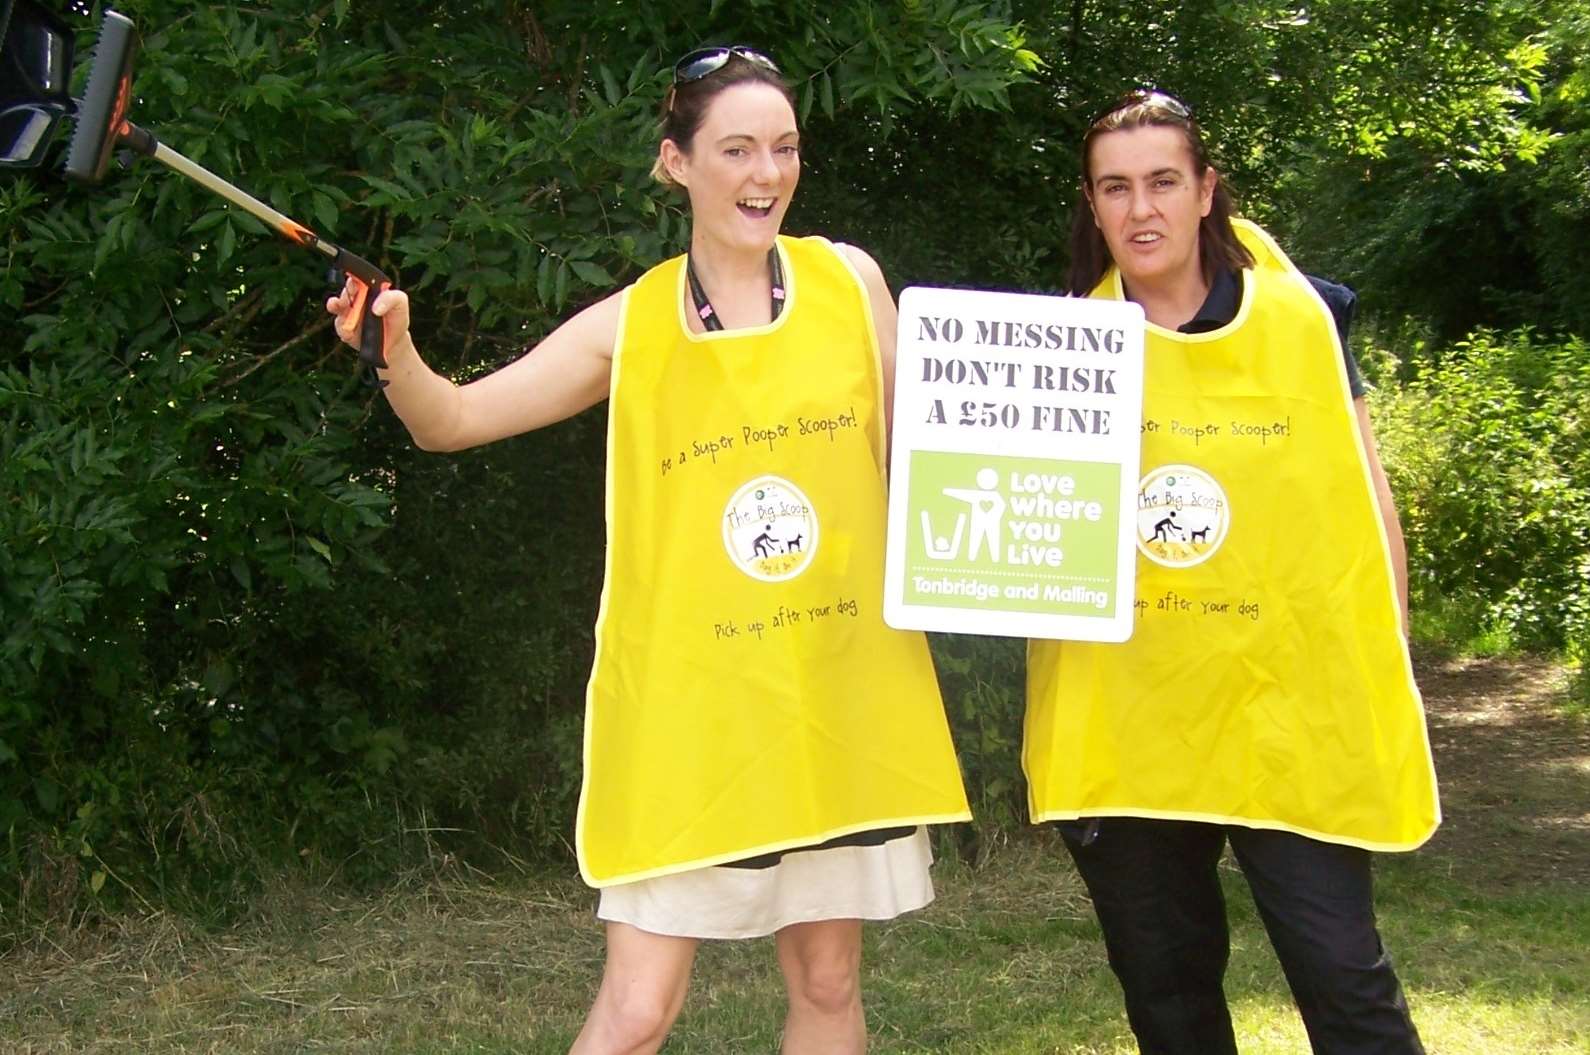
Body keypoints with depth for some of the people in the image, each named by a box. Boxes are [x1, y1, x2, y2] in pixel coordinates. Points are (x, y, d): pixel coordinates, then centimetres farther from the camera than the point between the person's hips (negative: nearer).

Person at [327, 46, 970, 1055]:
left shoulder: (848, 280, 2)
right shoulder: (627, 327, -2)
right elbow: (453, 421, -2)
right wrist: (396, 354, -22)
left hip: (842, 695, 2)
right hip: (686, 706, -2)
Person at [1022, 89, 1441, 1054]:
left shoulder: (1299, 320, 2)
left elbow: (1367, 499, 6)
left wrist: (1385, 669, 3)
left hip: (1292, 710, -2)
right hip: (1122, 721, 2)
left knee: (1343, 976, -6)